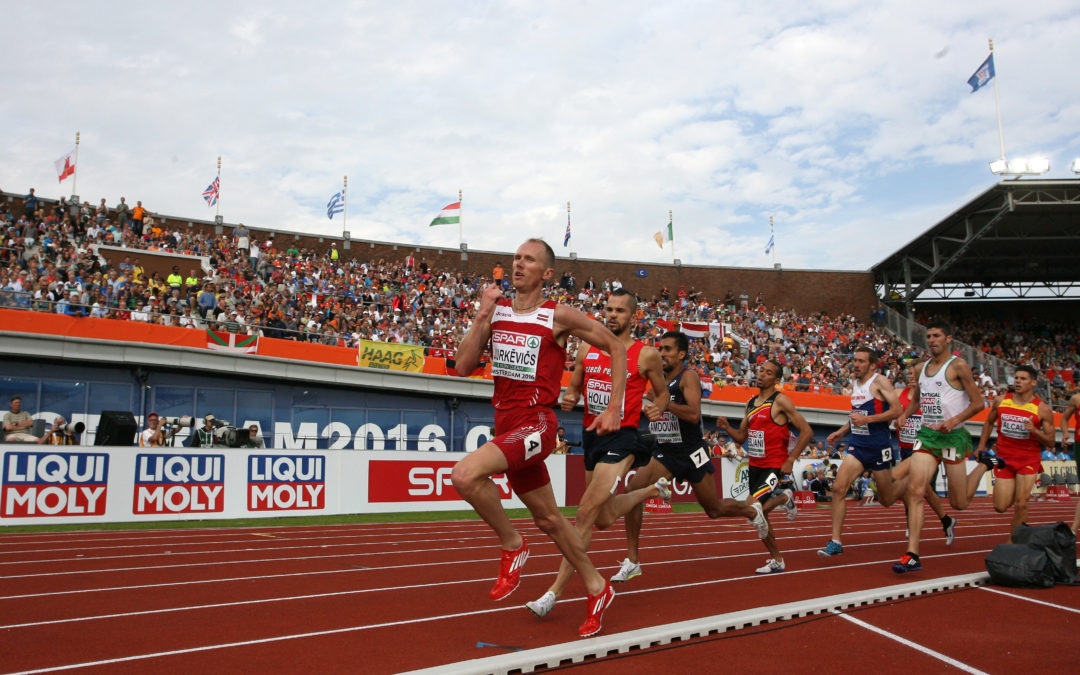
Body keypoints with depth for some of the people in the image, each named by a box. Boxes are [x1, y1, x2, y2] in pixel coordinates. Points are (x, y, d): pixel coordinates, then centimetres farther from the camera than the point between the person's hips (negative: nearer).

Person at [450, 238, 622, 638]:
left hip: (535, 425, -6)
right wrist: (482, 316, -6)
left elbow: (616, 348, 4)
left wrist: (614, 409, -1)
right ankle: (596, 588, 34)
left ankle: (512, 546, -3)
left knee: (465, 474, -27)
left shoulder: (559, 316, -4)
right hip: (506, 425, 6)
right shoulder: (495, 309, 8)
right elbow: (463, 367, 2)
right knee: (548, 518, 15)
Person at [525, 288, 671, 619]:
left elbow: (663, 394, 9)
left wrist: (658, 410, -13)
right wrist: (568, 400, -5)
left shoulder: (646, 354, -4)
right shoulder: (587, 351, 7)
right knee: (604, 519, 19)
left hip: (621, 439, -6)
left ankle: (554, 592, -9)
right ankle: (653, 490, 47)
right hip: (591, 436, 6)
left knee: (586, 512, -16)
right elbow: (574, 387, 18)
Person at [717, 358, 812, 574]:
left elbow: (807, 431, -13)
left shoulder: (780, 401, -11)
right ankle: (776, 560, 27)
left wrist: (790, 460, -15)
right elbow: (741, 437, 17)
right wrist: (727, 427, -4)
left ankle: (784, 498, 7)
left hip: (774, 466, -7)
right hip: (755, 466, 7)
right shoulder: (751, 403, 11)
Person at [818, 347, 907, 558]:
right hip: (857, 446, 6)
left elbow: (897, 410, -18)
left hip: (879, 447, -6)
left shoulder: (879, 382, -10)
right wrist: (841, 431, 14)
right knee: (838, 488, -12)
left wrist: (867, 419, -25)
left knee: (886, 500, 9)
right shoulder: (854, 384, 12)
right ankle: (835, 541, -9)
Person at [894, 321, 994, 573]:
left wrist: (953, 420, -22)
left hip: (953, 437, -5)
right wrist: (904, 415, 6)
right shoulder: (922, 368, 12)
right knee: (915, 490, -13)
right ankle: (912, 555, -13)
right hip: (926, 435, 5)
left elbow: (978, 403, -8)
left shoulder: (958, 366, -6)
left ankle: (985, 463, 35)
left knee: (959, 503, 6)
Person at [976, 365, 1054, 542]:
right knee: (1000, 507, 2)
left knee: (1020, 504, -9)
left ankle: (1013, 540, 9)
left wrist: (1034, 430, -22)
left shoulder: (1042, 409, -7)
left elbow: (1050, 442, -4)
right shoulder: (1001, 401, 1)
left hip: (1028, 460, -2)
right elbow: (989, 423, 19)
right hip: (1004, 458, 2)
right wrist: (981, 446, 14)